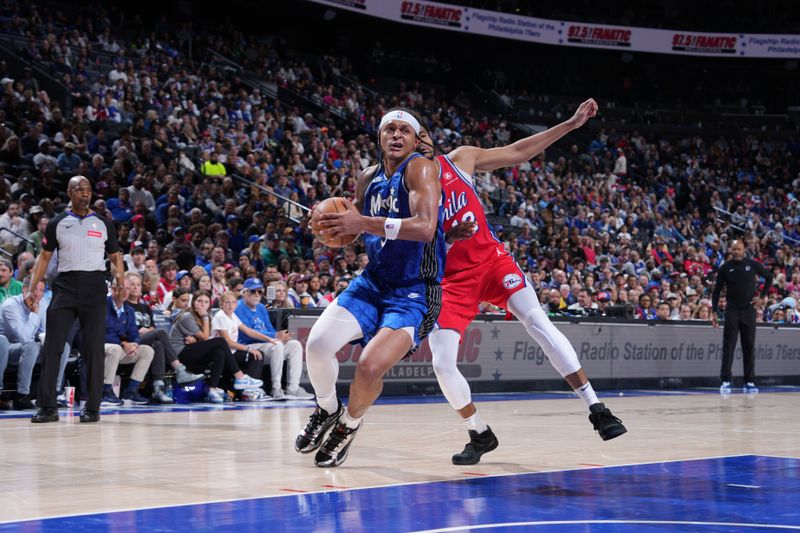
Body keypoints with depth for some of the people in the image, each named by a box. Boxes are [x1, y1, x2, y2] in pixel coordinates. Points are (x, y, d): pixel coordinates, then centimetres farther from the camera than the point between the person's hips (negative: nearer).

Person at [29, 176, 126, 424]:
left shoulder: (104, 224, 8)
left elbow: (115, 256, 13)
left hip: (94, 288, 0)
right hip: (65, 286, 0)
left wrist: (120, 280, -6)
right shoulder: (57, 223, 8)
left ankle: (92, 407, 5)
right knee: (51, 347, -7)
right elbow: (44, 257, 11)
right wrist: (31, 289, 2)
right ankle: (47, 407, -3)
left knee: (94, 349, -2)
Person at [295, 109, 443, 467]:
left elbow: (425, 227, -29)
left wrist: (364, 223, -33)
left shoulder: (420, 169, -13)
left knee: (370, 367, -24)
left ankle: (349, 425, 9)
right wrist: (334, 227, -3)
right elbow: (357, 228, 22)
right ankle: (326, 409, 15)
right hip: (373, 283, 6)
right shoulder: (368, 179, 7)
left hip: (413, 293, -6)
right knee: (317, 344, -16)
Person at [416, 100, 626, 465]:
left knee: (539, 323, -19)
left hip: (492, 259, 1)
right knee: (442, 364, -13)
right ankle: (480, 435, 12)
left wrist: (570, 124, 8)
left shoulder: (460, 159, 2)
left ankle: (597, 410, -17)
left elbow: (517, 153, 10)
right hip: (450, 279, -1)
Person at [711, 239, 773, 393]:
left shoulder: (753, 265, 0)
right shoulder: (725, 268, -1)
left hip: (749, 310, 1)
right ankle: (725, 381, -3)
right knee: (728, 346, -4)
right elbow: (717, 291, 4)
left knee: (749, 347, 4)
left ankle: (750, 382, 8)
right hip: (732, 310, -1)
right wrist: (714, 312, -2)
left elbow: (769, 277, 14)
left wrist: (763, 297, 6)